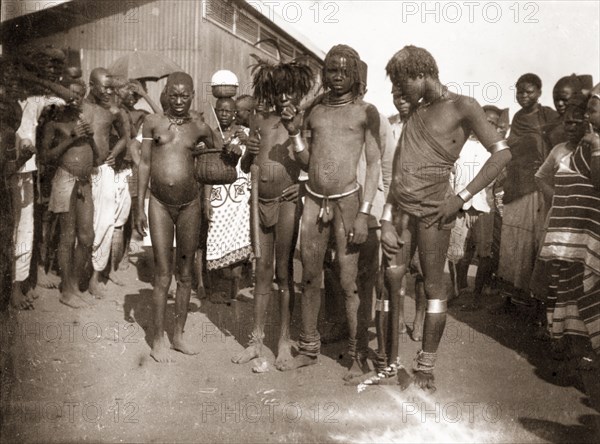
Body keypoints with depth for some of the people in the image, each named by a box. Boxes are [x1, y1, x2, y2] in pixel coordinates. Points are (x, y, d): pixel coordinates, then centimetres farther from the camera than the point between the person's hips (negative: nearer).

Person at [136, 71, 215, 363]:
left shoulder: (200, 129, 5)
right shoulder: (153, 122, 2)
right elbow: (144, 163, 3)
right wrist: (140, 207, 1)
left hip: (189, 204, 2)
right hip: (159, 204, -1)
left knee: (185, 273, 9)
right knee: (163, 274, 1)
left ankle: (178, 335, 21)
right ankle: (158, 339, 13)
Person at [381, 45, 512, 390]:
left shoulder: (461, 107, -2)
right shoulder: (415, 111, 17)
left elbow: (502, 153, -9)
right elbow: (400, 168, 14)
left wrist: (462, 197, -13)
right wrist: (386, 219, 5)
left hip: (433, 210, -6)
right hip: (401, 208, 6)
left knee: (434, 286, 2)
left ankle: (426, 367, 12)